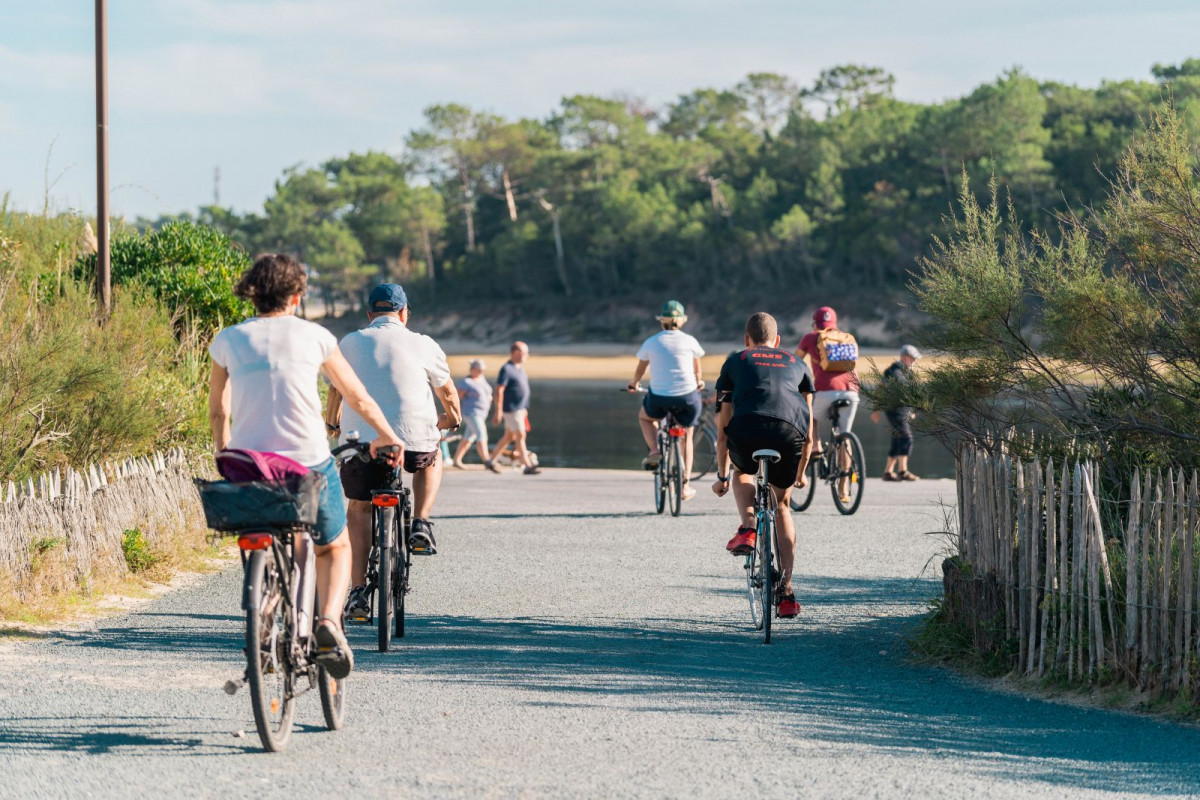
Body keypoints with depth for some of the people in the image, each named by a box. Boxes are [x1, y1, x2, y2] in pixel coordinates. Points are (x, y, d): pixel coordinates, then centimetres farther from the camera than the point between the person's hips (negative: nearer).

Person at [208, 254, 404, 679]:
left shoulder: (228, 341, 7)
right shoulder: (314, 336, 4)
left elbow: (218, 412, 18)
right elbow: (358, 398, 14)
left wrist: (224, 452, 37)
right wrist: (387, 436, 32)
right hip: (309, 464, -1)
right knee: (334, 548, 19)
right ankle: (329, 619, -7)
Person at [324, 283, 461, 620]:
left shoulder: (350, 343, 8)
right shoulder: (423, 345, 5)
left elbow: (336, 390, 23)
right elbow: (448, 394, 18)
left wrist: (332, 422, 43)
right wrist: (451, 418, 40)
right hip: (415, 441, -1)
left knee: (359, 510, 19)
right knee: (432, 455, 34)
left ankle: (358, 591, 8)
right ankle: (421, 526, 16)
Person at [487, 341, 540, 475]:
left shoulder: (520, 368, 14)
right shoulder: (507, 369, -16)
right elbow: (499, 391, -19)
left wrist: (524, 409, 23)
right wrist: (498, 412, -22)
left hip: (520, 408, 10)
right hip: (511, 409, -10)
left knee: (508, 437, 14)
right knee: (520, 436, -8)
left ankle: (491, 461, 23)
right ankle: (527, 466, -7)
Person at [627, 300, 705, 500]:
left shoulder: (651, 342, 4)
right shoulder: (689, 341, 5)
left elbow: (640, 369, 20)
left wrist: (634, 383, 42)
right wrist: (699, 381, 45)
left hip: (659, 398, -1)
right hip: (687, 397, 1)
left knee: (645, 417, 33)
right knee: (687, 438, 22)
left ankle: (654, 452, 8)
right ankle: (685, 485, 18)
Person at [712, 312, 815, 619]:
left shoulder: (735, 362, 29)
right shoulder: (796, 363, 33)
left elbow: (723, 429, 30)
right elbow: (809, 430, 34)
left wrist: (722, 476, 40)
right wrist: (801, 472, 46)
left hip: (747, 430, -1)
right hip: (788, 433, 1)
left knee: (742, 472, 36)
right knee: (781, 505, 24)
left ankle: (747, 529, 9)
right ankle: (786, 591, 17)